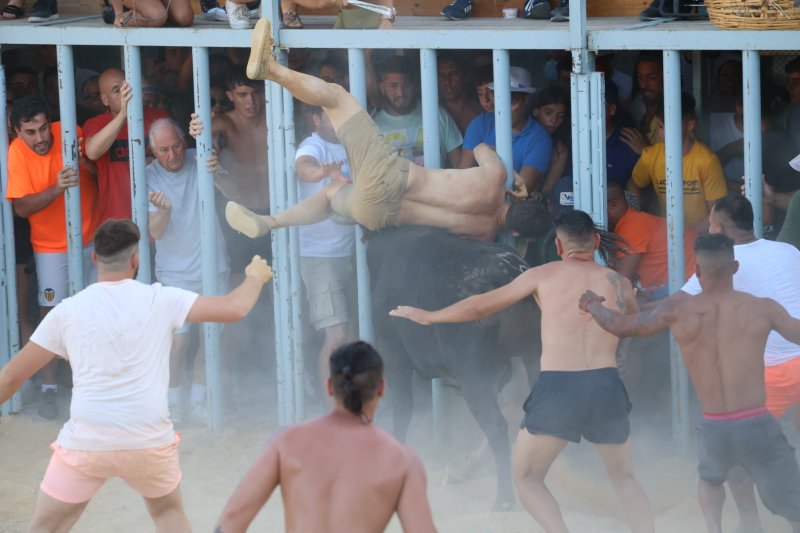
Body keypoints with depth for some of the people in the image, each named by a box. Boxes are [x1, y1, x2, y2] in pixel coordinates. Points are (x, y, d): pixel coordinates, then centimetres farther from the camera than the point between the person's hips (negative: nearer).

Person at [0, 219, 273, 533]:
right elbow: (235, 309, 1)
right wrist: (255, 277, 22)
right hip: (149, 442, 1)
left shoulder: (68, 311, 2)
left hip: (86, 444, -1)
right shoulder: (160, 301, -1)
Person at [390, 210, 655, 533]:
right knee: (624, 478, 22)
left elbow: (480, 306, 17)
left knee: (526, 477, 14)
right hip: (607, 385, 3)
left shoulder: (544, 275, 9)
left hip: (557, 386, -2)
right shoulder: (618, 283, 14)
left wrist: (427, 317, 30)